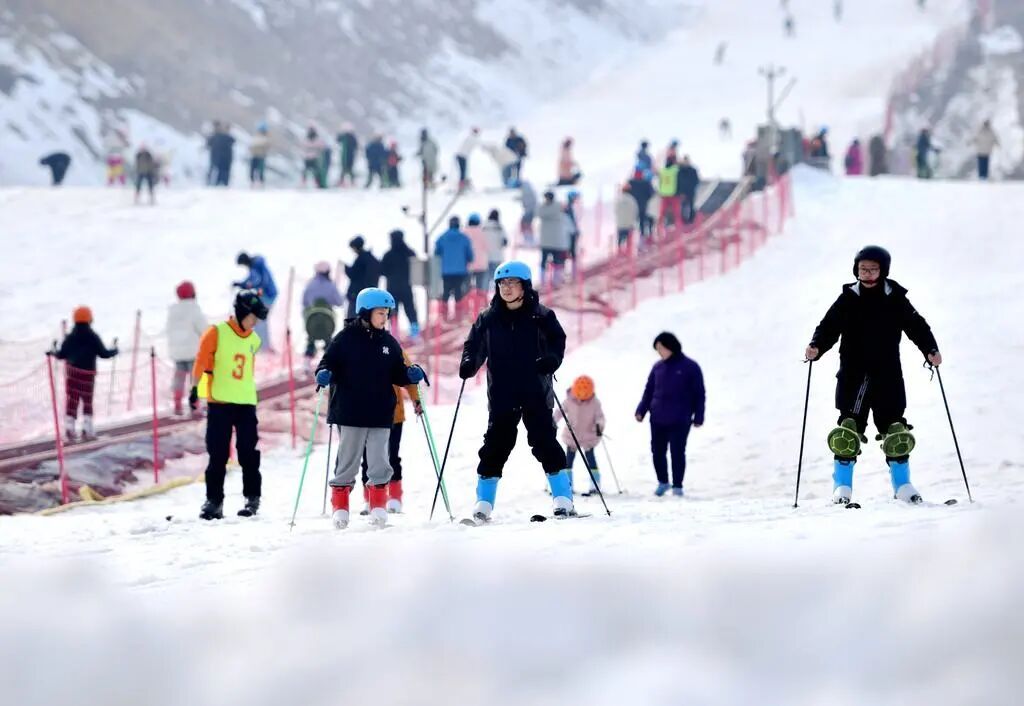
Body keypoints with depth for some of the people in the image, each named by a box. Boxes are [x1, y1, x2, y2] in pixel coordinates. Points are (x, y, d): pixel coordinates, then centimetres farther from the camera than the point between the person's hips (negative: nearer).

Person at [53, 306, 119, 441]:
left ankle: (69, 427, -5)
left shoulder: (70, 337, 1)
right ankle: (87, 429, 5)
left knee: (71, 400, 4)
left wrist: (55, 353, 24)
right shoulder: (93, 337, -7)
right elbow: (103, 353, -7)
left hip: (72, 371, 2)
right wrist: (114, 350, 12)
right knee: (87, 401, 9)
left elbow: (61, 354, 2)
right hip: (88, 373, -2)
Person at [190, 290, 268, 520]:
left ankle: (252, 498, 10)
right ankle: (214, 501, 4)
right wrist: (196, 388, -15)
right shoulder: (217, 333, -3)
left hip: (246, 403, 4)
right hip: (219, 403, -4)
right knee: (217, 455, 0)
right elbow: (202, 361, -7)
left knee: (249, 454, 2)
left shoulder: (254, 340, 11)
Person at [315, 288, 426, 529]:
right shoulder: (346, 338, -3)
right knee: (348, 459, 3)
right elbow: (328, 363, -2)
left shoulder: (389, 342, 9)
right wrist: (324, 375, -23)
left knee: (379, 462, 1)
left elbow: (397, 374, 13)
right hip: (350, 413, -3)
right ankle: (339, 506, 12)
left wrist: (411, 375, -7)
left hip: (381, 414, 3)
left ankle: (379, 506, 10)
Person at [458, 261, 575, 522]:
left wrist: (552, 359, -18)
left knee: (544, 442, -4)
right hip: (501, 395, 2)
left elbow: (558, 340, 2)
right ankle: (483, 505, 4)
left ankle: (563, 500, 0)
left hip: (536, 393, -2)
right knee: (496, 444, 1)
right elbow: (474, 345, 10)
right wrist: (468, 363, -10)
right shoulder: (488, 319, 7)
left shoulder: (540, 316, 0)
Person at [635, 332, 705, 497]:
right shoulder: (658, 367, 10)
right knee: (657, 452, 5)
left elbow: (699, 394, 1)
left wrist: (698, 417, -3)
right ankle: (662, 482, 23)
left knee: (677, 452, -2)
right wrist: (641, 410, 3)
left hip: (680, 420, -4)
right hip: (658, 419, 4)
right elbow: (649, 391, 15)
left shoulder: (690, 367, -1)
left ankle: (677, 486, 10)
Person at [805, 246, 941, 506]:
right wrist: (816, 347, -19)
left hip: (888, 375, 1)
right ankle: (842, 486, 3)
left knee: (895, 431, 2)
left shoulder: (895, 300, 3)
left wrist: (931, 350, -10)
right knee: (848, 431, -5)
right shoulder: (847, 300, 2)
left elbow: (917, 326, 5)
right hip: (853, 376, -1)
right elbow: (829, 327, 0)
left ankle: (902, 484, 14)